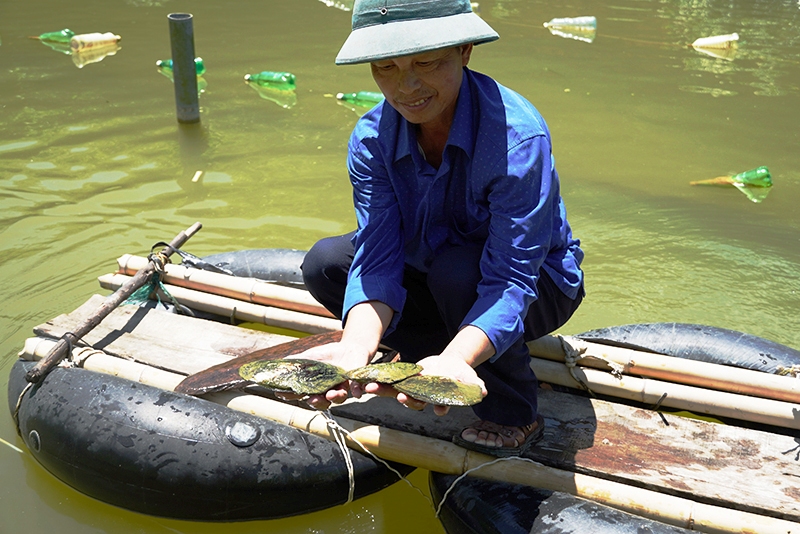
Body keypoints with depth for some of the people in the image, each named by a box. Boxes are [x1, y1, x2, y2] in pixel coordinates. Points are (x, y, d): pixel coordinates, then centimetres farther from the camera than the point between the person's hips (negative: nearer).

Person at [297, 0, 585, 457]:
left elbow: (511, 279, -36)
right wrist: (357, 349, -43)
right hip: (437, 280, 5)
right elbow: (378, 260, -23)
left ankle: (516, 416, -11)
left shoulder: (518, 136, -32)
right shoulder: (371, 139, -17)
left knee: (457, 270, -37)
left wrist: (454, 359, -54)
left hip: (539, 287, -4)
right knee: (325, 263, -12)